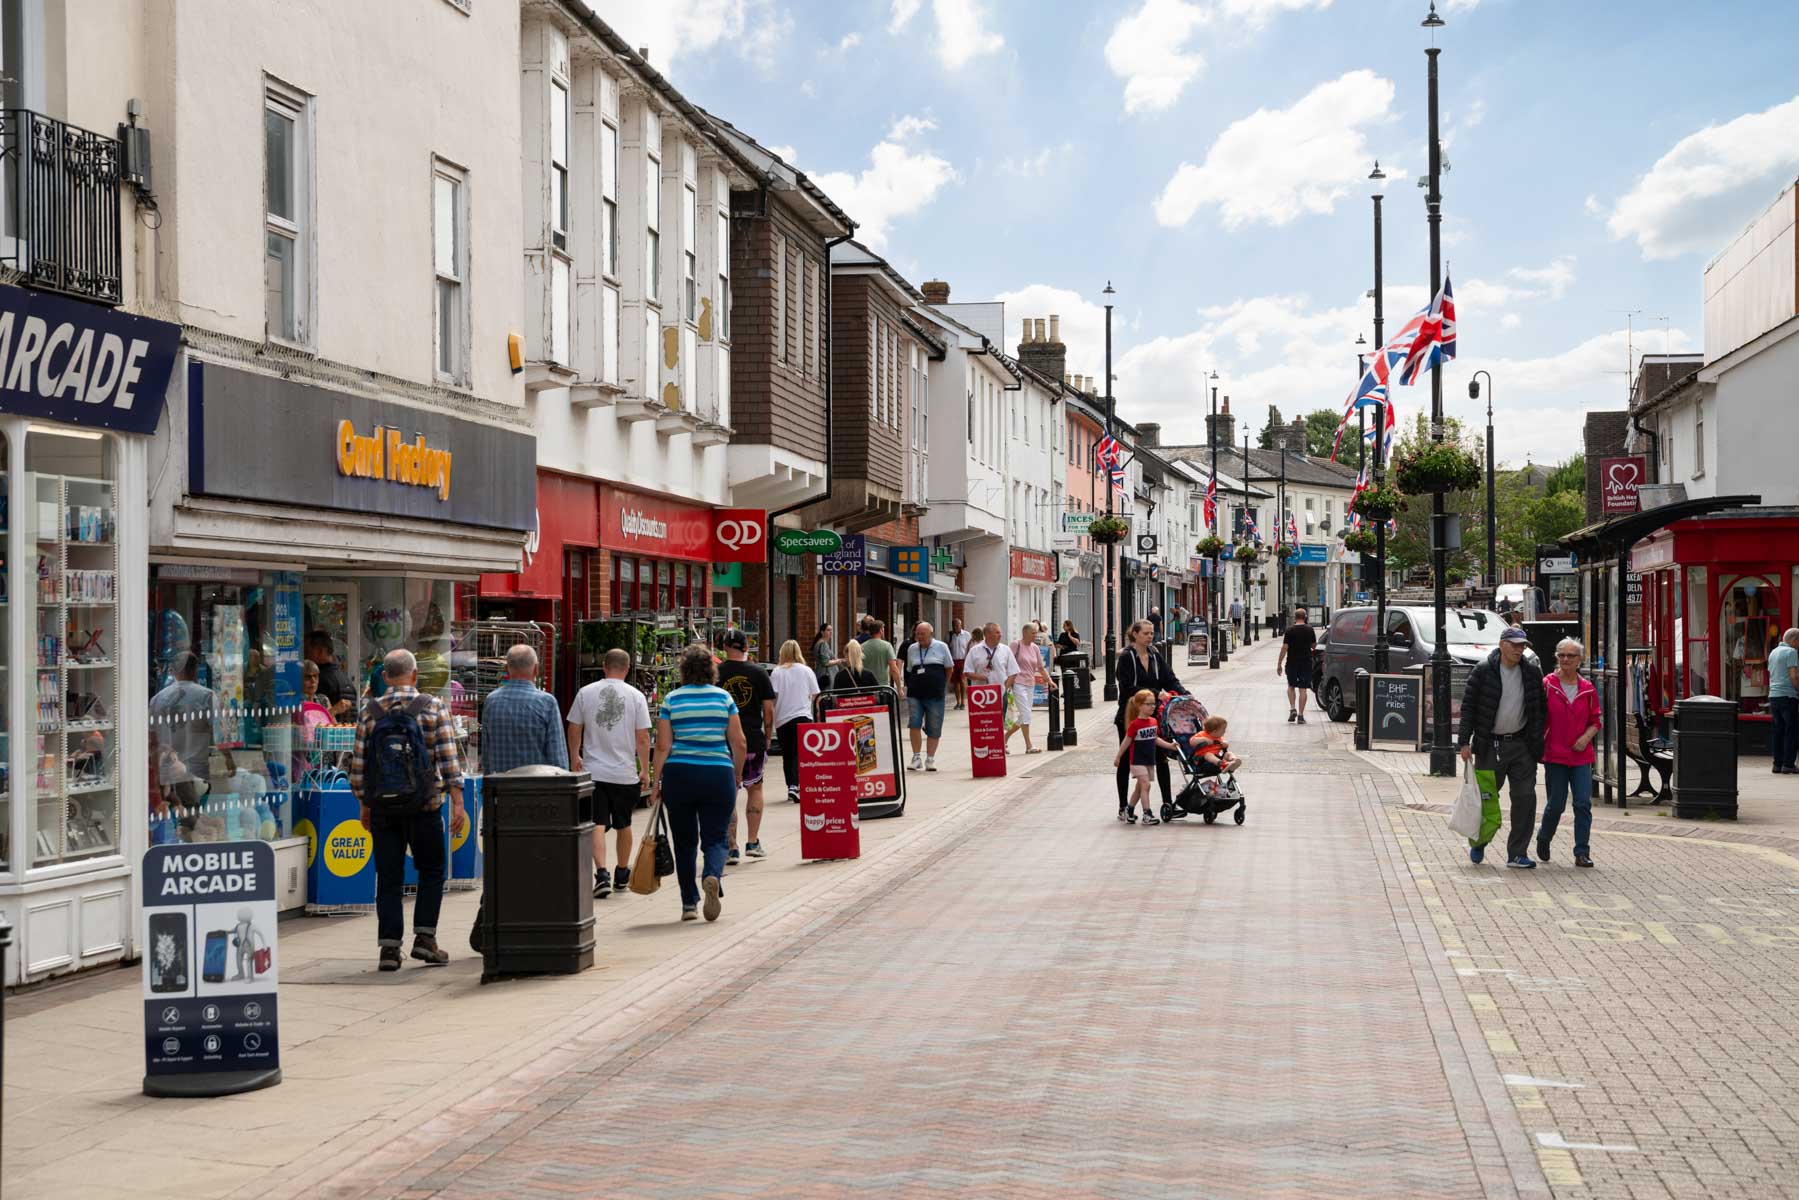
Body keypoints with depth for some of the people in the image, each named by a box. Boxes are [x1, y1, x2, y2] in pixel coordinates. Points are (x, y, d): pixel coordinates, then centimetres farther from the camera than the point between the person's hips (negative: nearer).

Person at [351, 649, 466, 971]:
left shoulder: (370, 712, 2)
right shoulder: (433, 708, -3)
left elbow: (358, 766, 4)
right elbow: (449, 760, -8)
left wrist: (365, 807, 15)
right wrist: (457, 803, -6)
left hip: (382, 808, 2)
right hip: (424, 807, -2)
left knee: (388, 877, 7)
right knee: (431, 871, 14)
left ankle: (389, 946, 4)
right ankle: (424, 937, 6)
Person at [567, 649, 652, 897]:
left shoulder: (585, 693, -1)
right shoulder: (636, 696, -4)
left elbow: (574, 730, 7)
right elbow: (642, 738, -4)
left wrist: (574, 757, 24)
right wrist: (645, 770, 7)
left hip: (593, 771, 0)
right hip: (625, 773, 0)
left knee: (597, 825, -3)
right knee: (623, 825, 17)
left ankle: (601, 874, -19)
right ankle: (622, 875, 32)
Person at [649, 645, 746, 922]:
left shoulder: (671, 700, 1)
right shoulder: (724, 697, 3)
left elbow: (663, 746, -2)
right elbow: (738, 743, 2)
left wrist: (657, 781, 5)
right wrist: (737, 775, 15)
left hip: (679, 775, 0)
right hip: (718, 774, 0)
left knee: (684, 842, 11)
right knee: (715, 838, 6)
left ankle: (689, 904, 12)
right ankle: (712, 875, -25)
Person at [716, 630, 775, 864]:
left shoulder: (715, 674, -3)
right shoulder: (758, 673, 0)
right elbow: (768, 709, 0)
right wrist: (767, 736, 12)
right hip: (754, 740, 1)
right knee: (755, 788, 18)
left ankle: (731, 848, 2)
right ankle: (753, 842, 16)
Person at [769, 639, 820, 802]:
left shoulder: (776, 672, 0)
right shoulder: (806, 671, 3)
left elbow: (773, 696, -4)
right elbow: (815, 695, 6)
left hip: (782, 718, 1)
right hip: (803, 716, -1)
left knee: (787, 755, 13)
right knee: (800, 754, -6)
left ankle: (791, 788, 19)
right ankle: (795, 786, -23)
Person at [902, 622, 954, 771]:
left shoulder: (941, 647, 2)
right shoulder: (911, 649, 9)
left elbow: (949, 668, 10)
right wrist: (915, 684, 12)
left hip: (935, 695, -1)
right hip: (915, 694, 1)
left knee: (933, 729, 2)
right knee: (914, 724, -12)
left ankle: (930, 759, 12)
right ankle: (916, 757, -3)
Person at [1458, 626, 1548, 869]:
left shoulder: (1532, 672, 4)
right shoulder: (1483, 671, -6)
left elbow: (1541, 708, 12)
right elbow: (1468, 707, -5)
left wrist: (1537, 741, 7)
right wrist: (1465, 742, -10)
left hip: (1521, 745, 3)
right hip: (1490, 746, -3)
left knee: (1524, 798, -2)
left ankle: (1517, 853, 4)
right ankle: (1477, 844, 29)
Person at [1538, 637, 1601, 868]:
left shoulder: (1588, 689, 5)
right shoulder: (1547, 685, -3)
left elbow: (1595, 721, 13)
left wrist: (1586, 737, -6)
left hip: (1581, 756, 2)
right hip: (1554, 755, -2)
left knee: (1583, 804, -5)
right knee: (1556, 804, 3)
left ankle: (1581, 852, 1)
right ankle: (1543, 839, 31)